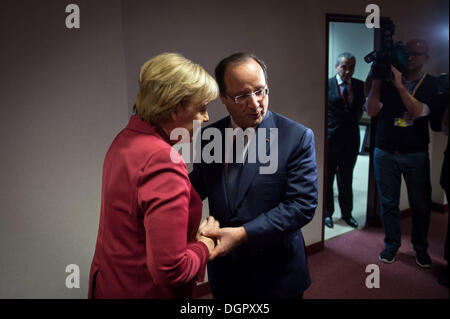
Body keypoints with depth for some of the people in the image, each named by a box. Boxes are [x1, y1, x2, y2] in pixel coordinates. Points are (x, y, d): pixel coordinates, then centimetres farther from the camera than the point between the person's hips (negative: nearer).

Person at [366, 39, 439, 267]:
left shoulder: (431, 84, 2)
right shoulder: (387, 80, 5)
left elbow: (419, 111, -14)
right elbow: (372, 111, -4)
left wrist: (399, 85, -21)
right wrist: (376, 81, -12)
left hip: (416, 154, 0)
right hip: (385, 152, 1)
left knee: (420, 204, 7)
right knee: (388, 203, 8)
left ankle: (421, 247, 26)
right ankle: (392, 244, 25)